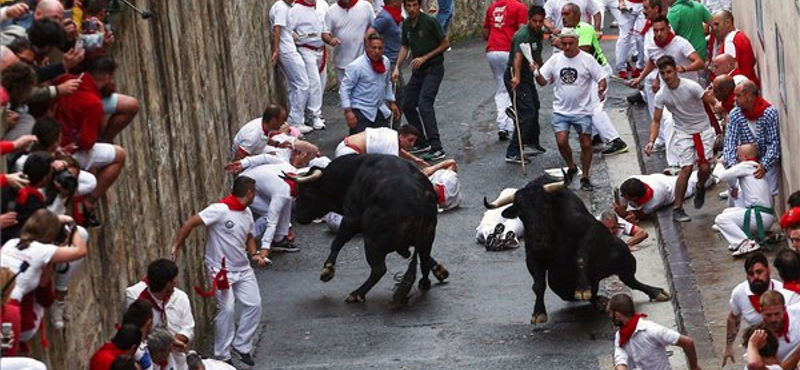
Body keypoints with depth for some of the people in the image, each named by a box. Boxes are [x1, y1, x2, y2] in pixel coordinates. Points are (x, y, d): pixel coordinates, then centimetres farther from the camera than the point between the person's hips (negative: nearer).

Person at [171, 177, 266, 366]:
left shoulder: (247, 213, 4)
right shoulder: (220, 210, -22)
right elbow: (190, 223, -23)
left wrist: (254, 254, 2)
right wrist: (177, 247, -23)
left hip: (243, 269, 7)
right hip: (221, 270, -7)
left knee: (254, 304, 2)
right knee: (227, 309, -11)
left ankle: (241, 346, 18)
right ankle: (222, 356, 2)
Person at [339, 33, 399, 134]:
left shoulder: (386, 62, 3)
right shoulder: (356, 66, -17)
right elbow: (344, 89, -15)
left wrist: (392, 102, 21)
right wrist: (348, 112, -20)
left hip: (380, 110, 7)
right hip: (361, 111, -7)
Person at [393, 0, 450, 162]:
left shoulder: (429, 22, -16)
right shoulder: (406, 24, 5)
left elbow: (445, 43, -10)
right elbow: (405, 47, 17)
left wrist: (424, 58, -14)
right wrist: (397, 68, 4)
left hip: (433, 68, -8)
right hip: (418, 70, 8)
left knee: (424, 103, -21)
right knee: (408, 106, 8)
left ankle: (436, 148, -24)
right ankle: (422, 143, 24)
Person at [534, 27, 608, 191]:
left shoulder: (587, 60, -6)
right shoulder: (555, 60, 2)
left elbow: (602, 79, -6)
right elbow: (542, 81, 4)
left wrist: (601, 89, -27)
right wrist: (536, 72, -17)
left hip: (582, 111, -2)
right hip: (561, 110, 2)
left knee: (586, 144, 0)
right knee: (561, 142, -11)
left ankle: (585, 177, 17)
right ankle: (571, 168, 16)